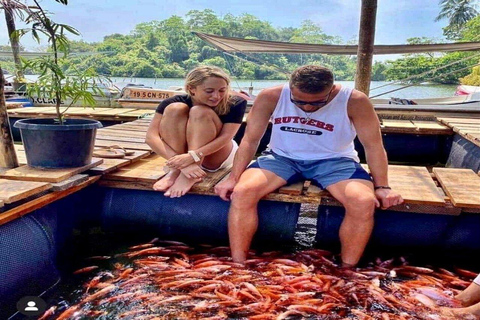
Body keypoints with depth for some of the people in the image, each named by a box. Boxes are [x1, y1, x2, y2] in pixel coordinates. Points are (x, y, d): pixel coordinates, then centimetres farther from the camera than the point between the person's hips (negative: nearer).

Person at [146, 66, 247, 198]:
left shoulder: (235, 103, -20)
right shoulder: (175, 102, -19)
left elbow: (226, 136, -28)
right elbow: (151, 137, -26)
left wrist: (193, 156, -42)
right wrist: (181, 163, -40)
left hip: (218, 158, -1)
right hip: (185, 156, 2)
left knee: (200, 112, -28)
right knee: (174, 109, -24)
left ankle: (190, 175, -34)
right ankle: (176, 170, -26)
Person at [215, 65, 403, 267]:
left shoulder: (354, 101, -17)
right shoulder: (270, 97, -14)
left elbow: (373, 145, -10)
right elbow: (250, 140, -8)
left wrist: (381, 186, -16)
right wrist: (234, 178, -13)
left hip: (334, 161, 0)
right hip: (282, 158, 1)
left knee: (364, 203, -29)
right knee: (242, 193, -24)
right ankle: (238, 266, -12)